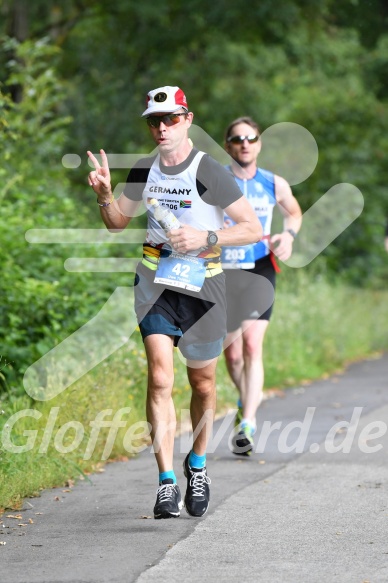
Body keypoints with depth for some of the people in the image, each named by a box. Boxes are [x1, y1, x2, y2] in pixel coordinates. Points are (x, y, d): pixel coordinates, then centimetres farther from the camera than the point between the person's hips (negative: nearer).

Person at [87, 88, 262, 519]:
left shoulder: (209, 172, -11)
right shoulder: (145, 171, 4)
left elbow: (253, 229, -10)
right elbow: (118, 222, 16)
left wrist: (206, 237, -22)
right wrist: (105, 195, -3)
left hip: (203, 285, -2)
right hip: (155, 285, 2)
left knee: (203, 383, 11)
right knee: (159, 378, -14)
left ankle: (196, 466, 35)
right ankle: (167, 483, -16)